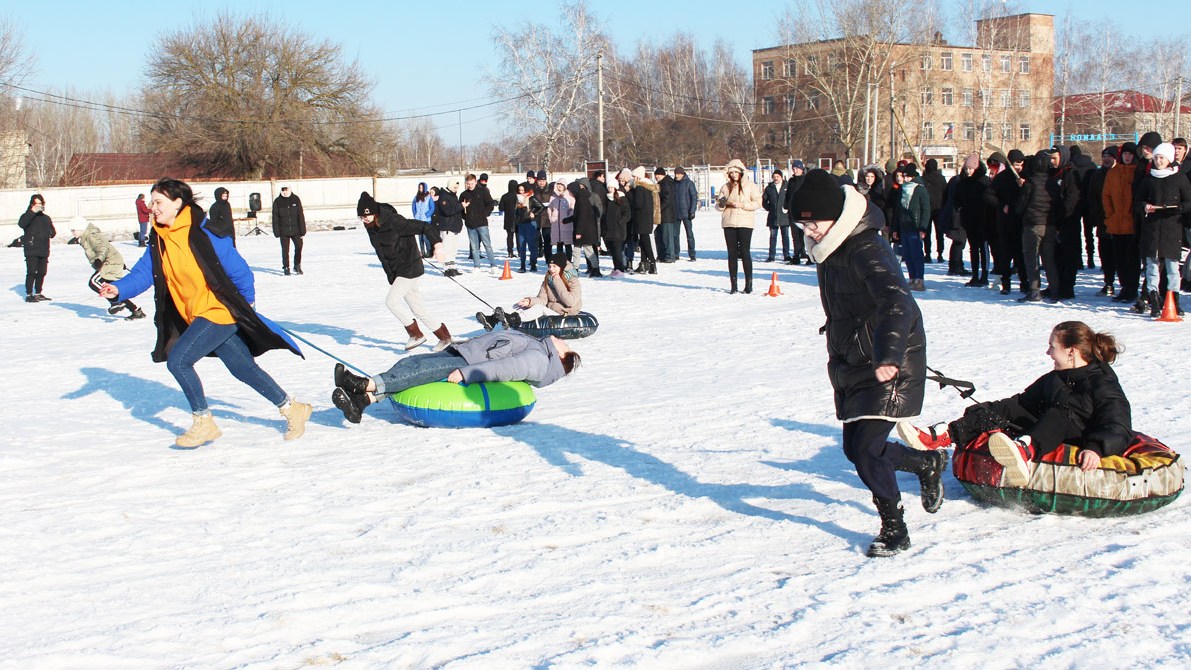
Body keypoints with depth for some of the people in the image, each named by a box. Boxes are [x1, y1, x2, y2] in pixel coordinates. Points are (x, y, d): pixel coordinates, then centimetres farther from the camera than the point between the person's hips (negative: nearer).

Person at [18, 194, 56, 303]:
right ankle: (29, 295, -5)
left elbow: (52, 233, 21)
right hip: (31, 250, -6)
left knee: (42, 273, 9)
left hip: (44, 251, 6)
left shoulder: (46, 218, 15)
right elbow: (21, 224, -24)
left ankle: (38, 294, 20)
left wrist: (52, 232, -2)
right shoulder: (28, 216, -1)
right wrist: (32, 212, -25)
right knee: (31, 272, -9)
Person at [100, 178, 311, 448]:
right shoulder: (159, 239, 5)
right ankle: (292, 409, 27)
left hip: (220, 312, -8)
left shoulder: (203, 234, -17)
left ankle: (204, 423, 1)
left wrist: (246, 308, -3)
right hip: (196, 316, 8)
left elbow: (238, 270, -12)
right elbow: (143, 272, 0)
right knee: (244, 369, 13)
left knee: (178, 360, -15)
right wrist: (119, 289, -19)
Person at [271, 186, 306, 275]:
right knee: (285, 250, 2)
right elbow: (275, 217, 1)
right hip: (284, 231, -1)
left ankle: (297, 266, 15)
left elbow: (301, 215, 1)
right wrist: (276, 231, -4)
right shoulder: (277, 201, 0)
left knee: (299, 247, -2)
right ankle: (286, 267, 14)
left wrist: (302, 230, -3)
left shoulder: (296, 199, 1)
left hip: (296, 230, 1)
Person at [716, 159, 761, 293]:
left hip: (745, 223, -3)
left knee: (745, 252, -7)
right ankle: (733, 284, 7)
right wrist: (722, 204, -11)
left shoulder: (750, 185, 3)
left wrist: (742, 205, -14)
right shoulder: (725, 187, 12)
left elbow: (757, 203, -3)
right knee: (732, 254, 3)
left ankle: (749, 283, -1)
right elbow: (718, 205, 13)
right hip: (729, 223, 3)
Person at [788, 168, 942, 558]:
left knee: (867, 448, -14)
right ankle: (928, 464, 39)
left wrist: (889, 356, -54)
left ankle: (894, 530, 7)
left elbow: (897, 302, -40)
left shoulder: (866, 251, -23)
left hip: (890, 367, -9)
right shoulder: (828, 250, 5)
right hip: (852, 364, 9)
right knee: (855, 449, 13)